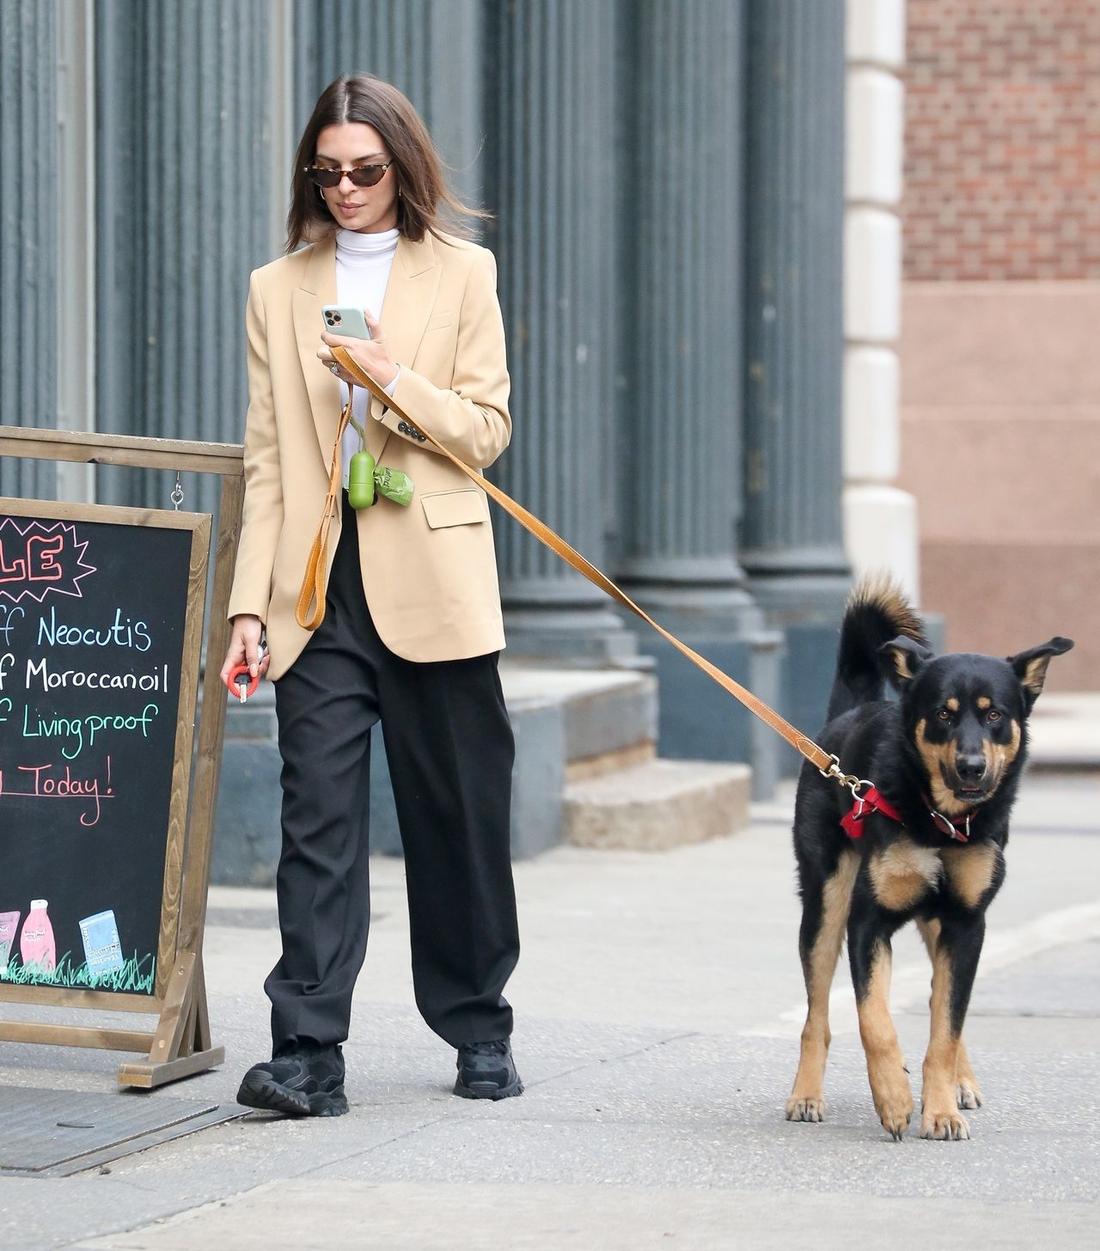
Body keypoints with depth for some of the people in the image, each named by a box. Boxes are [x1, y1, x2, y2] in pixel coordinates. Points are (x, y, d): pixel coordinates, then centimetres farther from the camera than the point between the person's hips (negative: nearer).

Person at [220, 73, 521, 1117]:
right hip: (319, 590, 1)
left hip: (433, 584, -1)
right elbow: (266, 460, 8)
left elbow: (485, 431, 3)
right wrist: (250, 601, 1)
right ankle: (306, 1055, -11)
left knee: (458, 817, 6)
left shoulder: (461, 275, 6)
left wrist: (394, 379, -13)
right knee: (318, 817, -7)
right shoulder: (278, 289, 11)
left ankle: (479, 1031, 21)